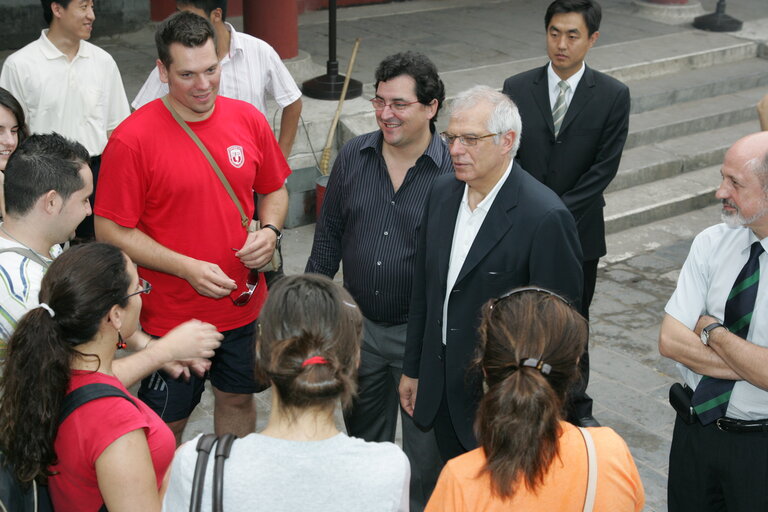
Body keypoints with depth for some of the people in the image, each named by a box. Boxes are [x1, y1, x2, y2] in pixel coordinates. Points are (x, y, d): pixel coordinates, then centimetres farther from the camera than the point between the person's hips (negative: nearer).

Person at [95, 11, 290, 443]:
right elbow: (111, 231, -15)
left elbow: (275, 190, 11)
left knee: (239, 398, 23)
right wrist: (188, 268, -22)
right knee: (168, 424, 12)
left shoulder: (248, 120, -3)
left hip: (244, 305, 5)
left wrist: (270, 231, -10)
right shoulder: (132, 139, -18)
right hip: (170, 315, -4)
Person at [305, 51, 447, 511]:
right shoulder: (353, 157, -1)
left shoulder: (454, 170, -15)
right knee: (364, 436, 23)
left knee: (425, 446, 9)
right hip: (359, 324, 5)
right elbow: (329, 234, 8)